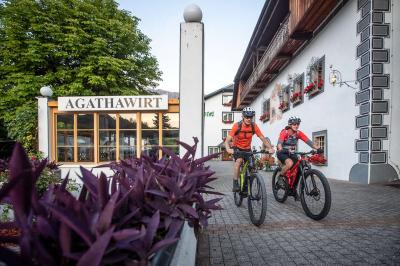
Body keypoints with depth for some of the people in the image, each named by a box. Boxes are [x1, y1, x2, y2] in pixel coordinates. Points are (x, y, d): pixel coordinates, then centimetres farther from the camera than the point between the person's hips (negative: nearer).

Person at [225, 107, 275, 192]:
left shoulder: (254, 126, -16)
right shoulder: (237, 125, -24)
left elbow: (263, 138, -14)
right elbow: (227, 140, -29)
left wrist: (270, 148, -31)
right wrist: (228, 149, -49)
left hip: (247, 149, 3)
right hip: (237, 148, -3)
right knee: (239, 160, -31)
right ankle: (235, 184, -22)